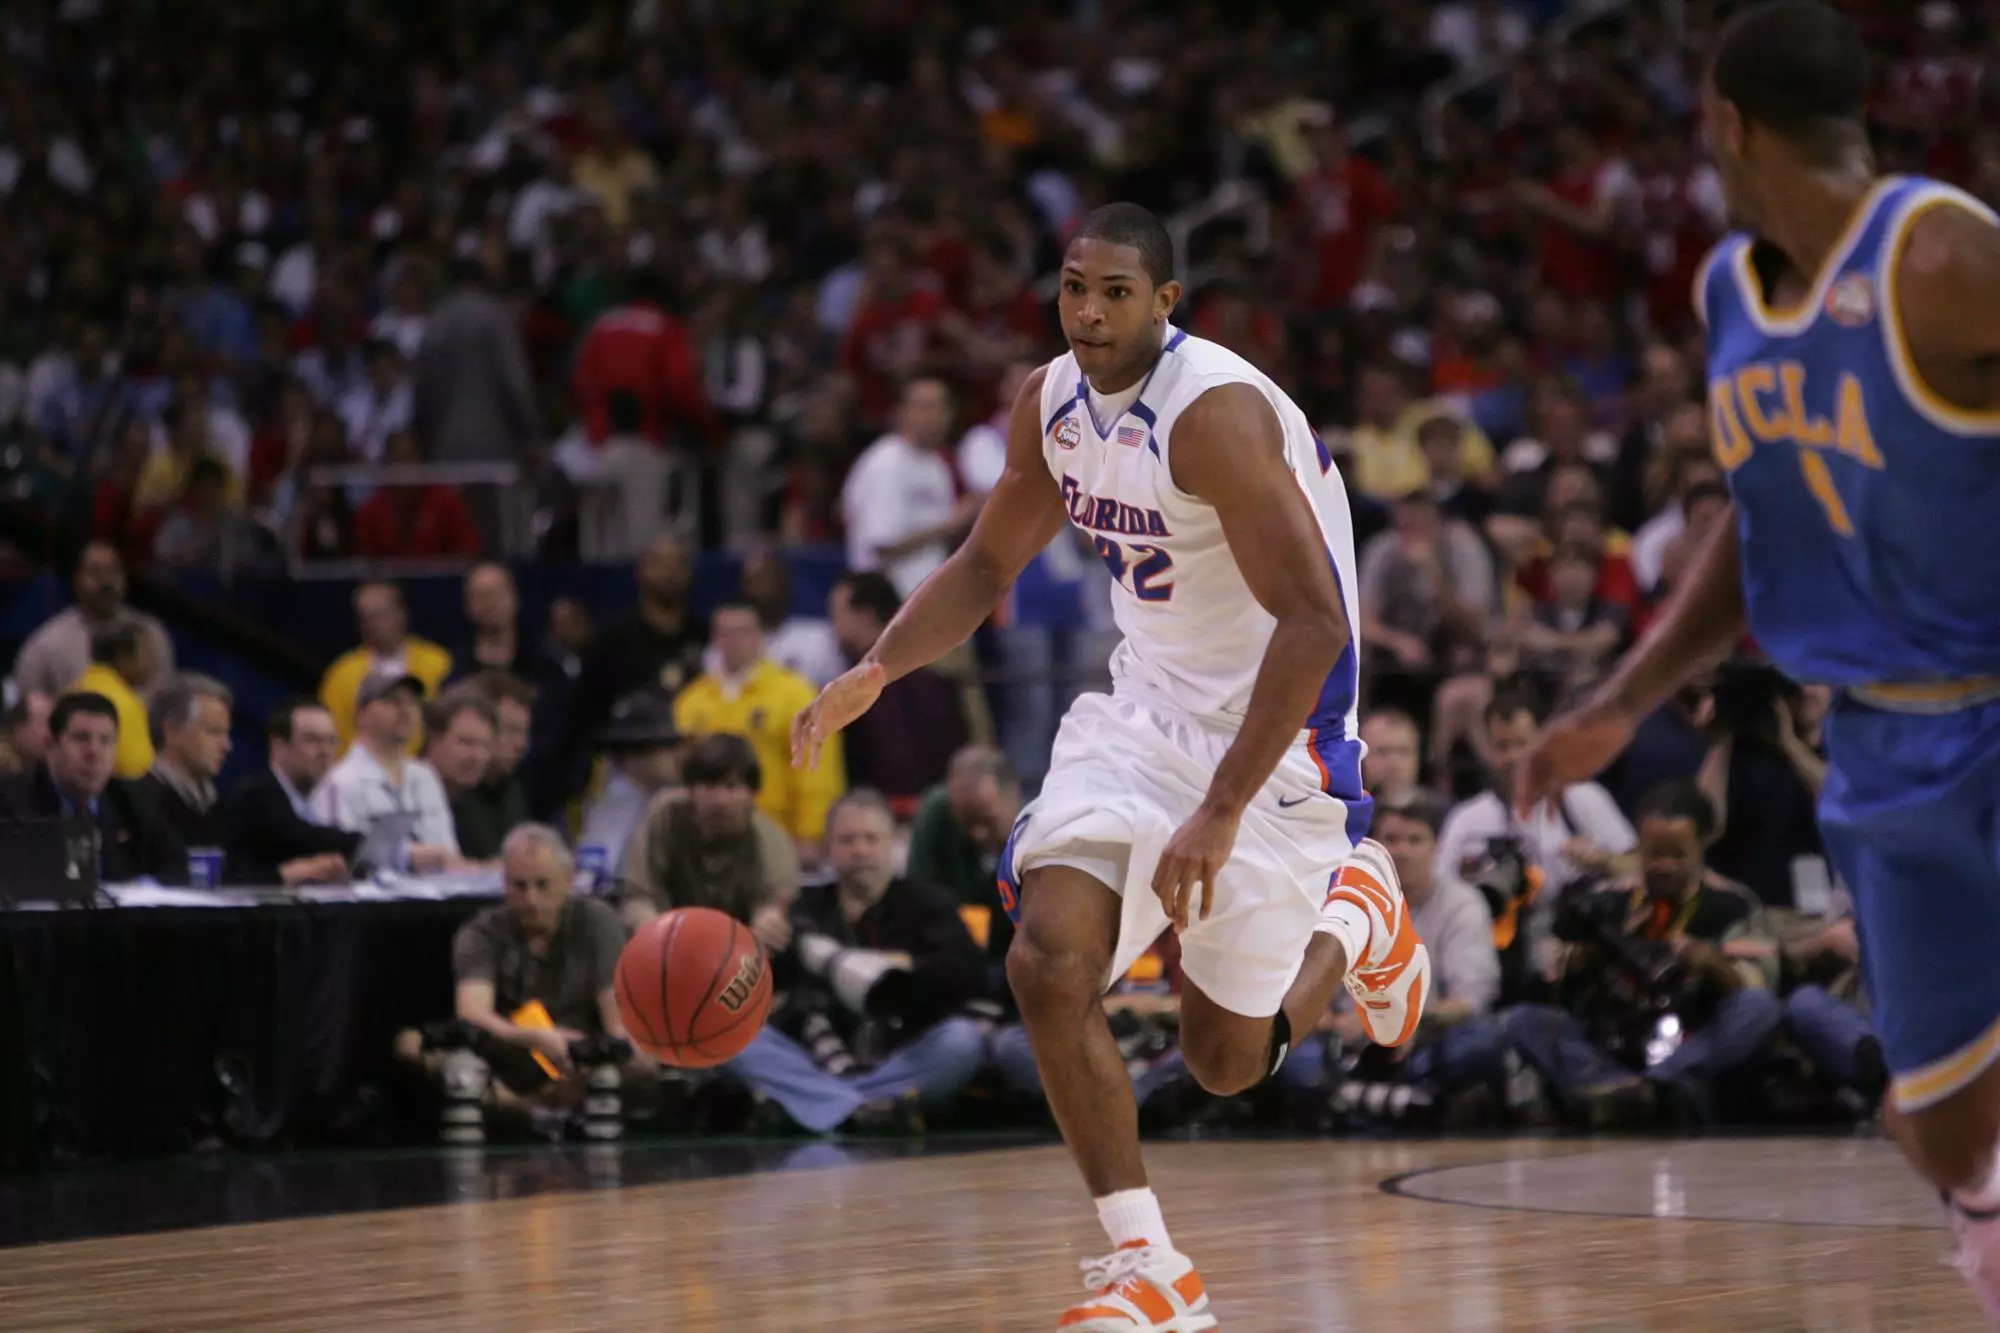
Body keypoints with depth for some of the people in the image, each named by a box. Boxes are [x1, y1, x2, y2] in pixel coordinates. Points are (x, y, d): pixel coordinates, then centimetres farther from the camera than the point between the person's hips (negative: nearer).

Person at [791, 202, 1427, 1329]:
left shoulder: (1217, 412, -25)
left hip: (1273, 729, -6)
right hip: (1147, 705, 6)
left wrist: (1222, 812, -32)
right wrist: (878, 669, -2)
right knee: (1050, 962, -15)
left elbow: (1314, 623, -28)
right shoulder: (1051, 403, -1)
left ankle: (1359, 914, 36)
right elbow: (988, 565, 15)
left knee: (1228, 1059, 4)